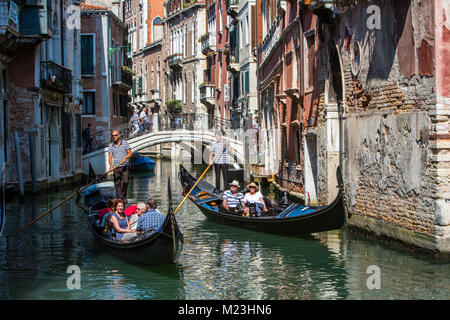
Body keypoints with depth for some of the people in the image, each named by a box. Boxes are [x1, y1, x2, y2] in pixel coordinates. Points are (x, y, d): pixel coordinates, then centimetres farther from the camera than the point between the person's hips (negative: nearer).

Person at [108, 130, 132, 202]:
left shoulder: (125, 144, 3)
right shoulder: (110, 146, 8)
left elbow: (130, 154, -1)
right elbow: (110, 157, 2)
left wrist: (125, 158, -21)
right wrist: (111, 166, -15)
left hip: (125, 167, -2)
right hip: (116, 168, 2)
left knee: (125, 182, -11)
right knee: (117, 184, -3)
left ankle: (124, 196, 11)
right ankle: (120, 199, 1)